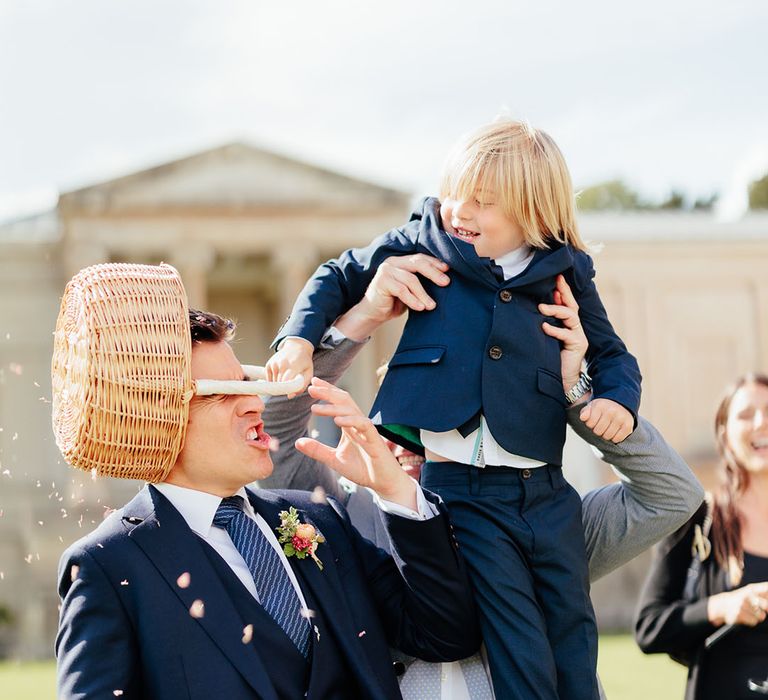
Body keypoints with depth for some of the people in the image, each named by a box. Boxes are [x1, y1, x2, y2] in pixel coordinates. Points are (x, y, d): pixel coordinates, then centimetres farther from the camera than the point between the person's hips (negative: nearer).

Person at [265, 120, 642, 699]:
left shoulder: (565, 276, 7)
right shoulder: (426, 243, 3)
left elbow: (611, 355, 18)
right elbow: (341, 277, 15)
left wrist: (618, 399, -2)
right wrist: (299, 337, 0)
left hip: (547, 493, 3)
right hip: (460, 491, -3)